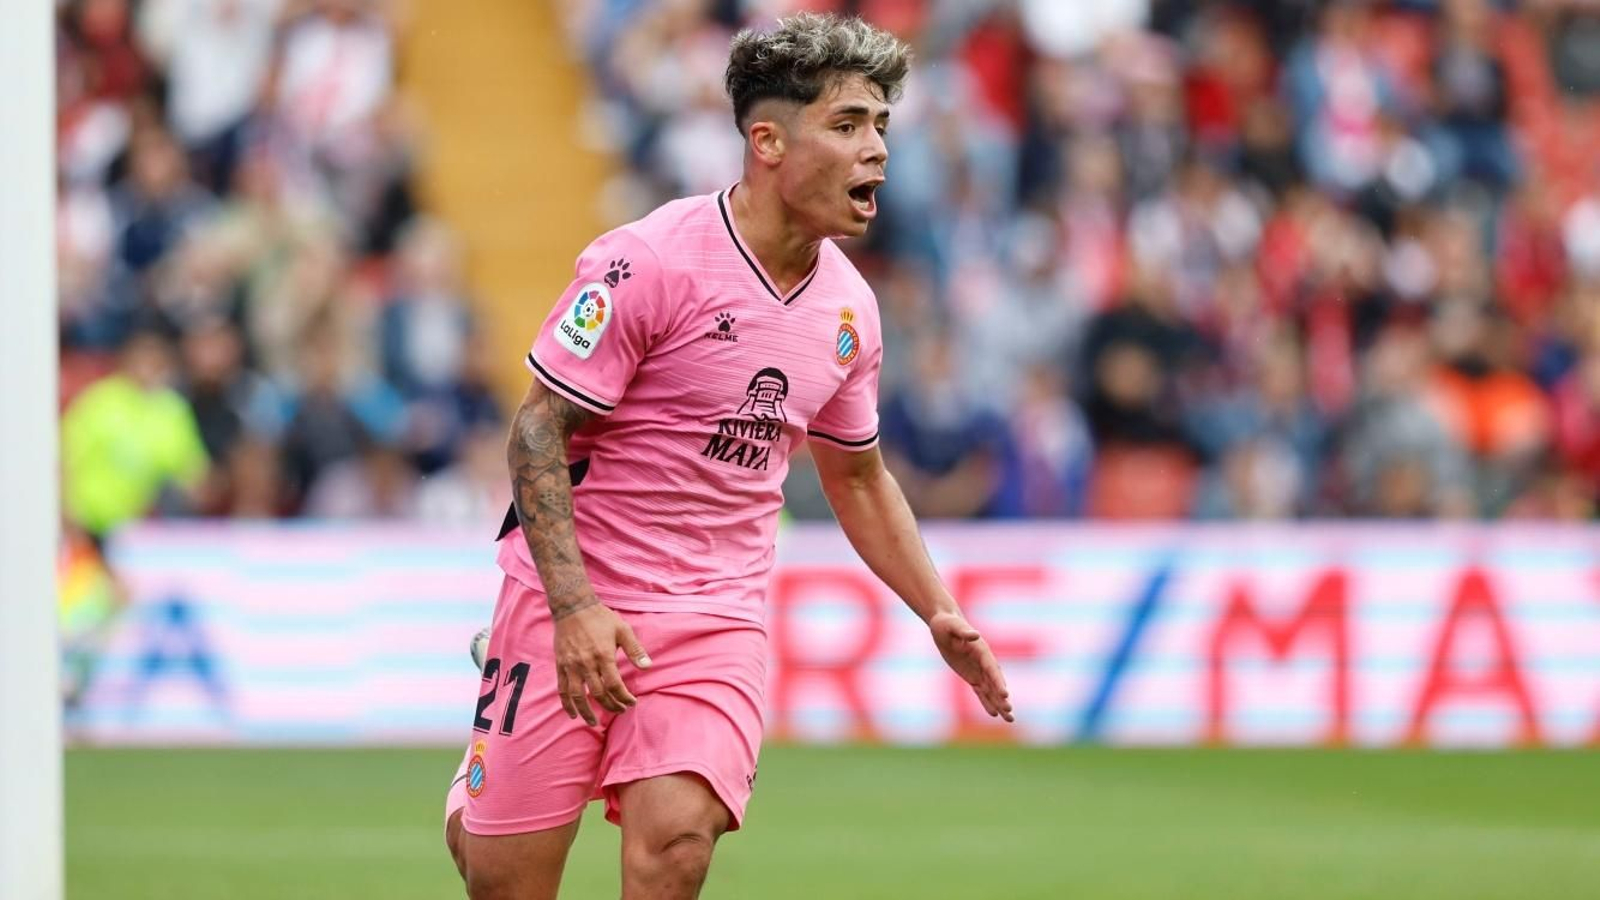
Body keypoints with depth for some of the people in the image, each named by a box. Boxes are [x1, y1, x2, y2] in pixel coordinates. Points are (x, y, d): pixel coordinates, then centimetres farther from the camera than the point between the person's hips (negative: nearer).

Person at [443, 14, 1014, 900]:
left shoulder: (849, 308, 5)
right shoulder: (649, 262, -15)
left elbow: (857, 476, 22)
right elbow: (536, 433, -14)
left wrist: (938, 613, 14)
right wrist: (574, 608, -23)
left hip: (719, 617, 4)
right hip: (572, 598, -4)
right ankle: (474, 795, 34)